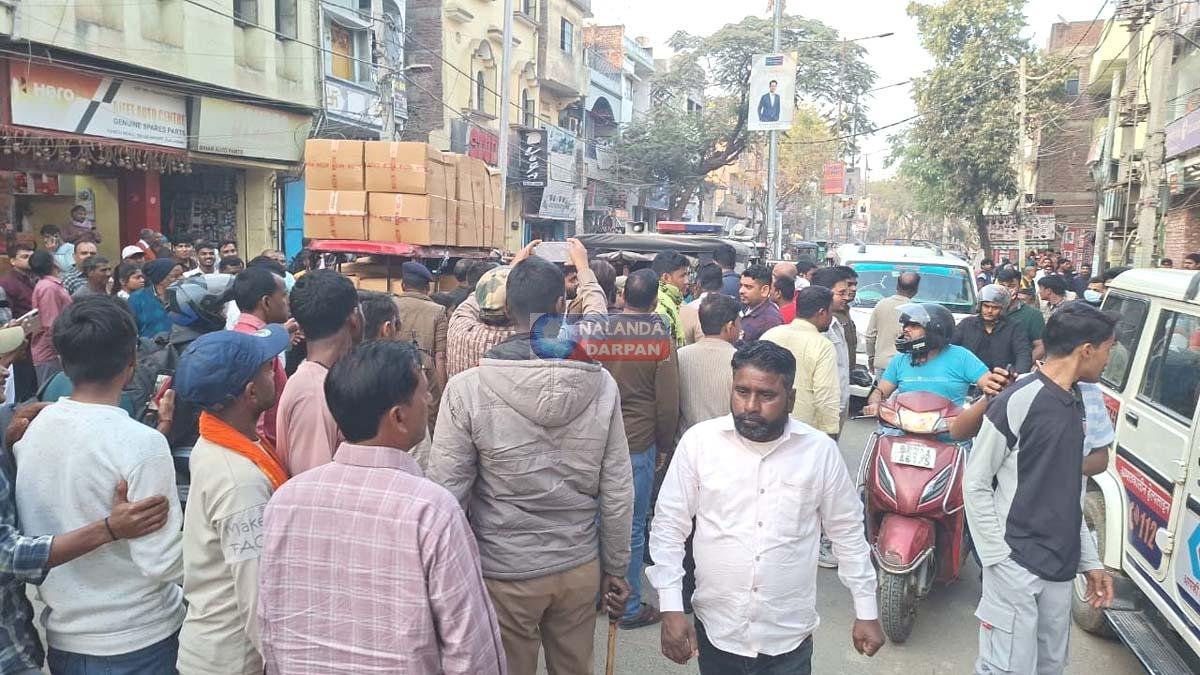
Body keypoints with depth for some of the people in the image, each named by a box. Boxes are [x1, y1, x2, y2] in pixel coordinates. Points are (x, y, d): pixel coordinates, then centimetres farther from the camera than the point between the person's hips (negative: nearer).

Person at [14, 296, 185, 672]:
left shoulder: (31, 431, -5)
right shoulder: (141, 443, -23)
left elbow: (25, 538, 7)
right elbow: (161, 563, -21)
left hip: (61, 636, 5)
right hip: (137, 640, -5)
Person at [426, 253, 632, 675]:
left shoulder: (467, 388, -16)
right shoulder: (602, 385, -8)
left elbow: (446, 493, -12)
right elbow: (618, 493, -4)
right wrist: (616, 570, 10)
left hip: (504, 574, -2)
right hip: (580, 569, 3)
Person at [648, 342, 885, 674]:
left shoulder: (820, 450, -7)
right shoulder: (698, 441, -9)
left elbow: (848, 533, 3)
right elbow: (669, 526, -5)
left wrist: (866, 612, 6)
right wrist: (671, 608, -10)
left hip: (789, 638, 0)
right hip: (715, 632, 1)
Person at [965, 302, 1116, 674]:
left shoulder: (1074, 404, 11)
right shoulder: (1018, 401, -15)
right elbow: (975, 484, -12)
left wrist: (1090, 560, 15)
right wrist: (999, 557, -15)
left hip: (1062, 568, 8)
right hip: (1017, 566, -8)